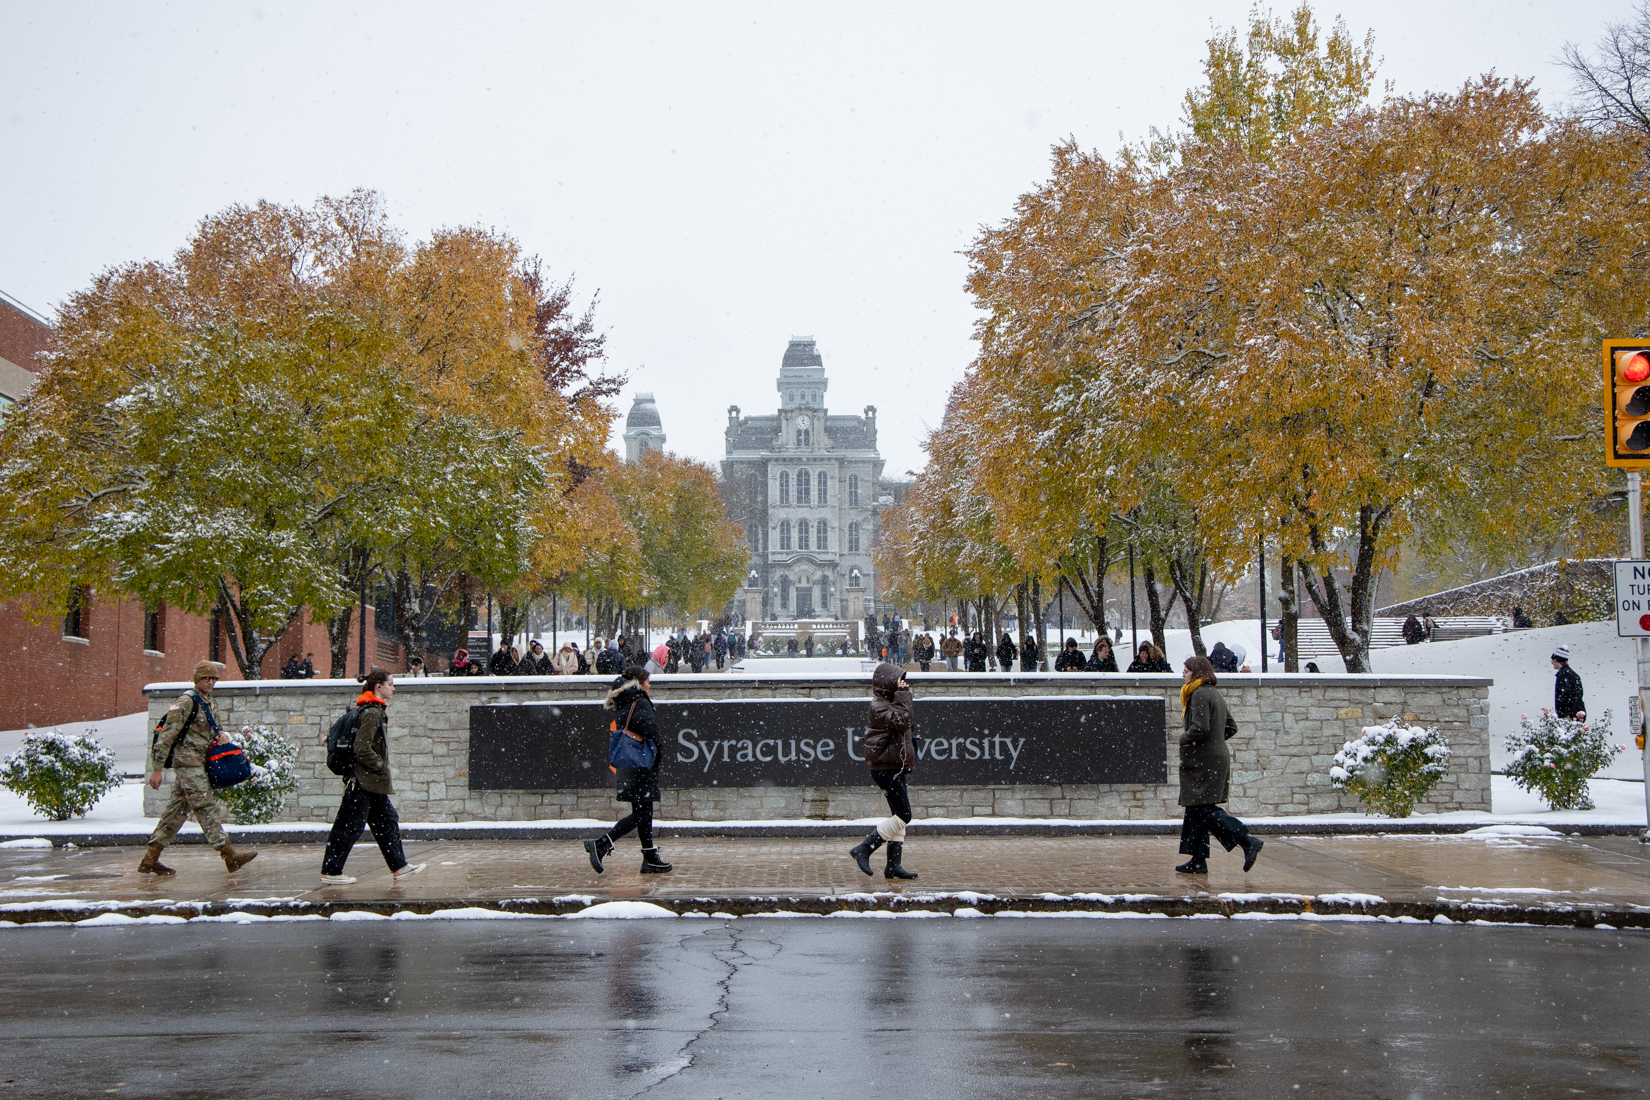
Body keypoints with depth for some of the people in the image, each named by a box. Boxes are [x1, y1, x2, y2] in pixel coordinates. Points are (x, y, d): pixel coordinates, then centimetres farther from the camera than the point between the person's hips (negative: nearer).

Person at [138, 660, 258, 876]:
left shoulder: (208, 702, 16)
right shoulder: (187, 702, -12)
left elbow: (211, 730, 27)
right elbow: (168, 734, -15)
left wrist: (222, 735, 2)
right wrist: (157, 768, -17)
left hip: (197, 763, 9)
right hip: (187, 761, -9)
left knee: (177, 809, 10)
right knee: (206, 807, -10)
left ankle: (150, 859, 14)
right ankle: (230, 856, -12)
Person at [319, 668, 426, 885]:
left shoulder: (374, 710, 14)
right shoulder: (371, 713, -18)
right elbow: (362, 749, -23)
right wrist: (379, 764, -11)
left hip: (373, 783, 11)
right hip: (363, 781, -11)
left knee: (387, 821, 12)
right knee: (350, 826, -4)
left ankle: (399, 866, 17)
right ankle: (330, 872, 3)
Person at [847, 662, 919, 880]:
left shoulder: (891, 703, 16)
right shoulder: (878, 706, -16)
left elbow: (909, 725, 22)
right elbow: (900, 721, -29)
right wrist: (903, 696, -21)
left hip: (895, 769, 10)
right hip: (885, 769, -10)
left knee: (899, 817, 10)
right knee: (903, 816, -12)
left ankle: (893, 866, 12)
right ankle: (863, 849, -7)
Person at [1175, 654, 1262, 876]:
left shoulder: (1200, 695, -14)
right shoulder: (1215, 694, 16)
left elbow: (1200, 728, -24)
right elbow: (1231, 727, 21)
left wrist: (1184, 739, -7)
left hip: (1204, 762, -10)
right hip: (1217, 756, 10)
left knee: (1204, 810, -10)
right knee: (1196, 809, 11)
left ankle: (1247, 841, -17)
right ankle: (1198, 861, 12)